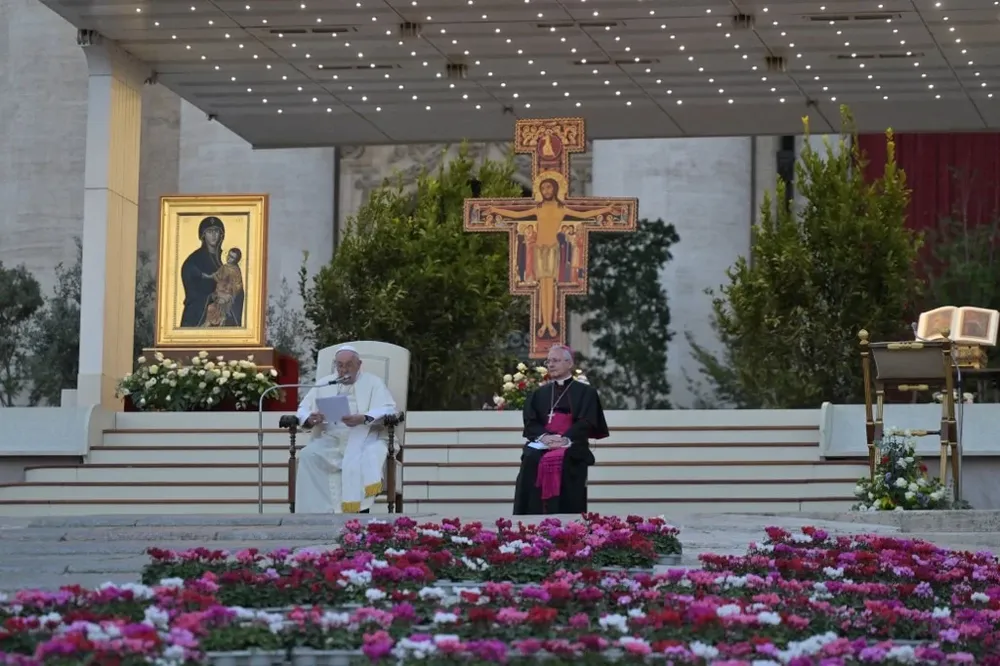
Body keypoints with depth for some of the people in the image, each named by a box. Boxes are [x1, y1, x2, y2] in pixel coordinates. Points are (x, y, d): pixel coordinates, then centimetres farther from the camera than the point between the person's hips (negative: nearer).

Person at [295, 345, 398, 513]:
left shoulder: (373, 383, 11)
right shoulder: (324, 383, 22)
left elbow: (388, 410, -4)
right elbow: (303, 409, 17)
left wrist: (363, 419, -24)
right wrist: (309, 419, -10)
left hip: (364, 438, -3)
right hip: (330, 440, 3)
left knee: (362, 460, -38)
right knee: (308, 455, -27)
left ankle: (360, 510, -42)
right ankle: (318, 511, -31)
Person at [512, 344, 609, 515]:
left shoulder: (585, 392, 12)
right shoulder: (539, 394, 25)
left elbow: (586, 423, -3)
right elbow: (530, 422, 10)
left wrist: (565, 439, -21)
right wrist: (544, 437, -13)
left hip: (571, 448, -3)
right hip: (542, 445, 3)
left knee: (561, 460, -35)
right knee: (531, 459, -30)